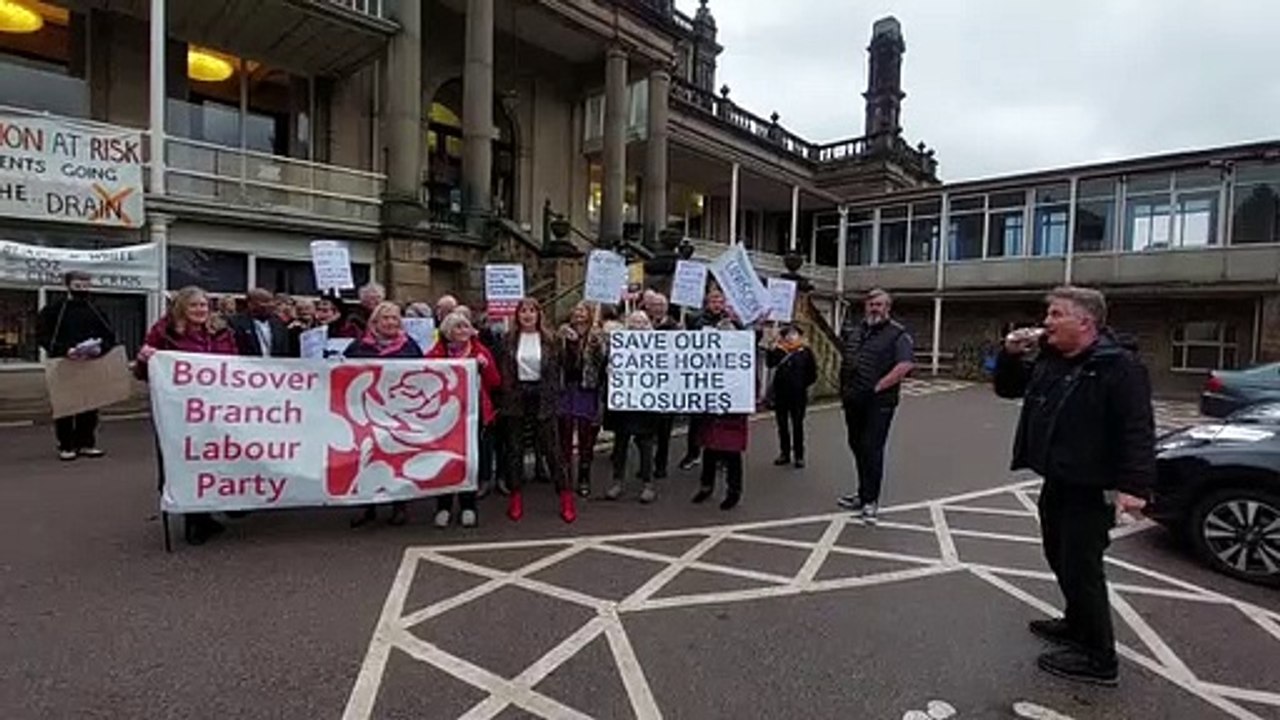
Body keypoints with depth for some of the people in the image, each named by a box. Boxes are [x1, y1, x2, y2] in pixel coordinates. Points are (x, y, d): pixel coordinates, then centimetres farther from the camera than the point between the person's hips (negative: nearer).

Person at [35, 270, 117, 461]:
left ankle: (86, 443, 16)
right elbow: (42, 336, -6)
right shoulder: (53, 310, 1)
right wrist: (65, 350, -21)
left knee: (90, 406, 5)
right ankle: (65, 446, 12)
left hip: (91, 366, 2)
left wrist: (100, 348, -13)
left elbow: (110, 336, 7)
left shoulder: (95, 311, 10)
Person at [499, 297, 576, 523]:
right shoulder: (509, 339, 3)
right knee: (515, 447, 7)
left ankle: (566, 496, 10)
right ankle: (516, 496, 18)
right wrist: (505, 398, -4)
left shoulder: (548, 340, 1)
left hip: (541, 397, -1)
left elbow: (555, 371, 2)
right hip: (516, 397, 1)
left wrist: (554, 398, -4)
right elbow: (503, 371, 2)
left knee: (550, 447, 2)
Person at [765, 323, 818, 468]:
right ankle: (784, 453, 22)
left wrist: (803, 383, -4)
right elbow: (769, 363, -11)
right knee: (782, 425, 11)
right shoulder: (779, 351, 2)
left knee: (797, 425, 2)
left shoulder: (806, 352, -1)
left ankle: (799, 456, 10)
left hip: (798, 395, -2)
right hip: (780, 393, 3)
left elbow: (812, 373, 4)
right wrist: (773, 348, -18)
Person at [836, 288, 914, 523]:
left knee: (872, 450, -5)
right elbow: (840, 353, 23)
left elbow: (905, 365, -18)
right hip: (853, 399, 6)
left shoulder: (897, 333, -6)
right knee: (857, 447, 14)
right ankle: (863, 493, 29)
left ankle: (870, 501, 6)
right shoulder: (854, 328, 12)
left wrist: (877, 387, -18)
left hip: (878, 402, -6)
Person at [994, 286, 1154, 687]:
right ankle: (1077, 625, 40)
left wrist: (1134, 485, -28)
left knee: (1081, 567, -5)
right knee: (1060, 558, 21)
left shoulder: (1118, 365, -17)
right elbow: (1007, 388, 19)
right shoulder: (1048, 360, 9)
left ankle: (1099, 659, 9)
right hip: (1057, 481, 9)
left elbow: (1137, 429, -22)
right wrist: (1011, 354, 1)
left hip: (1091, 488, -9)